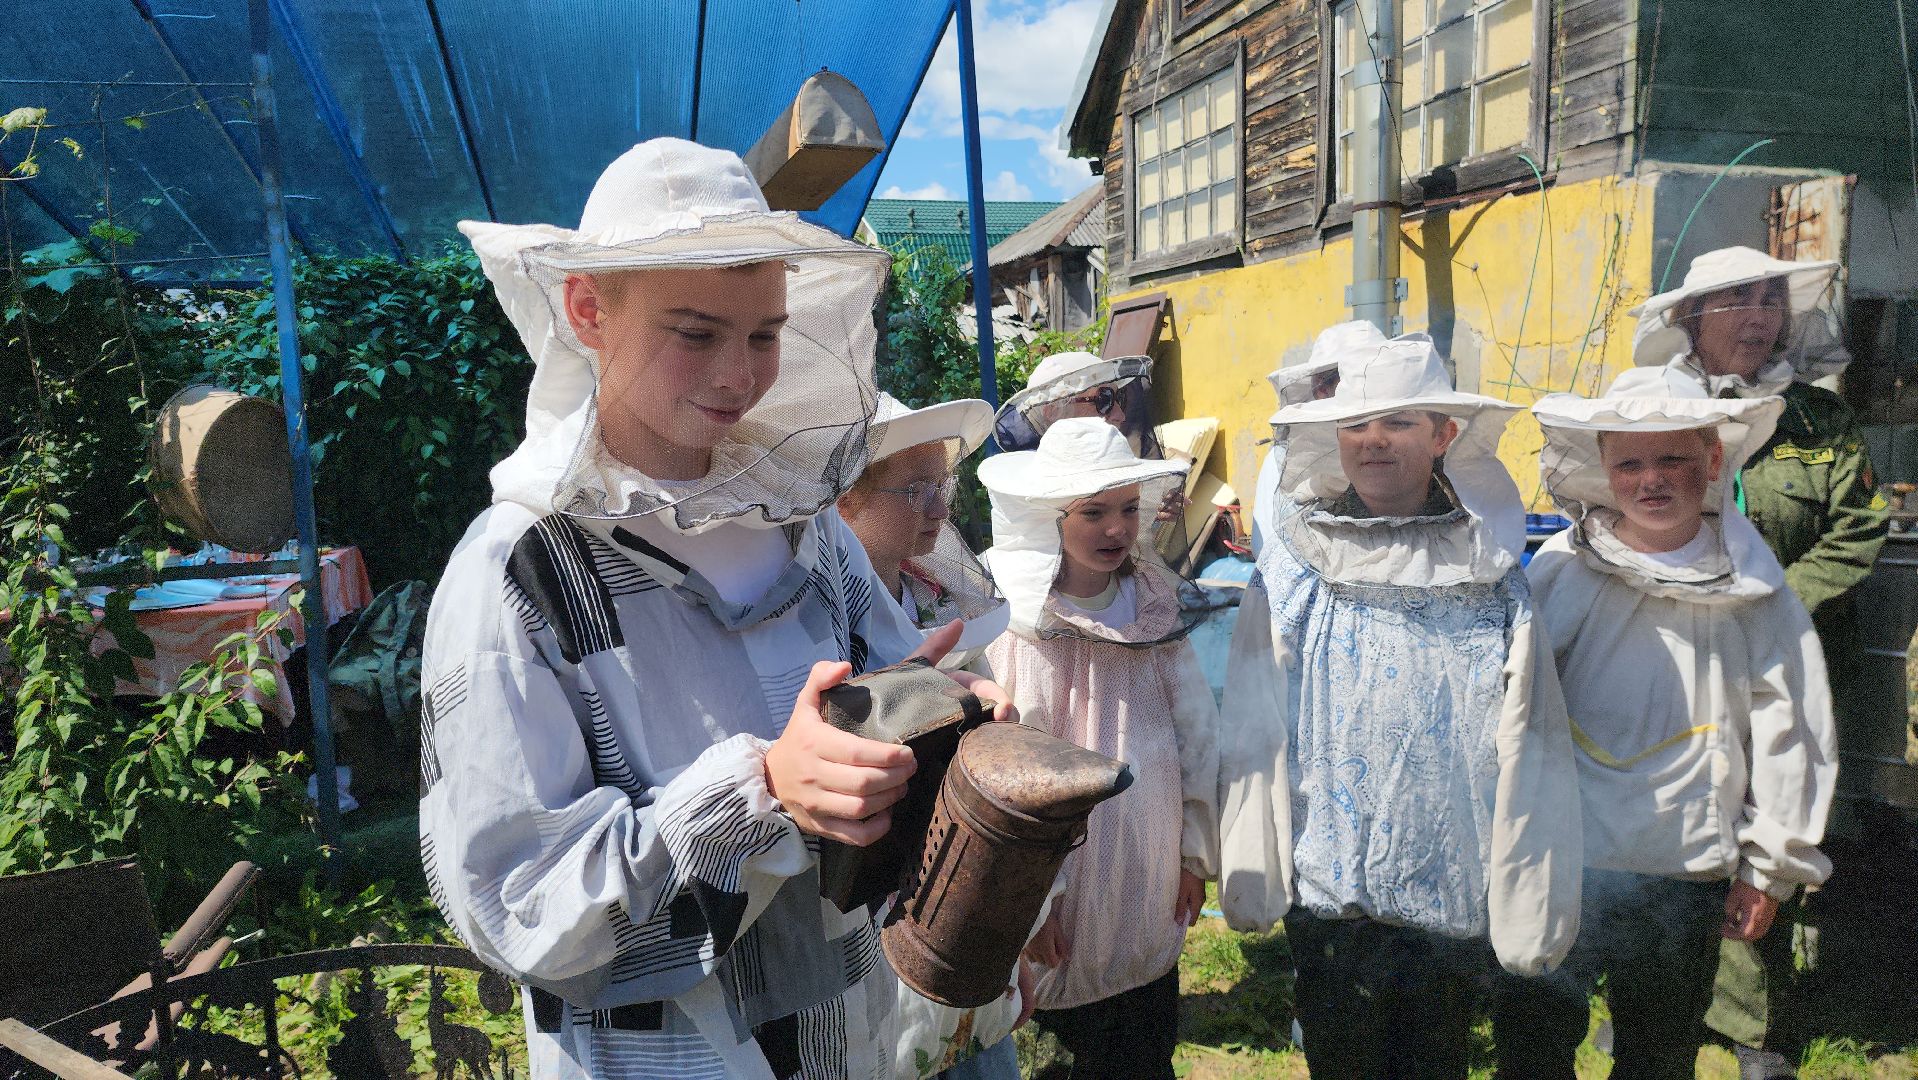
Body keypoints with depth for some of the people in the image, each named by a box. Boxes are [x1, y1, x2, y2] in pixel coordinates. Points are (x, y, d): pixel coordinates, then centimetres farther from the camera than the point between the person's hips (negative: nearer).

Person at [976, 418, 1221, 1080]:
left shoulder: (1153, 603, -1)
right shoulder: (1015, 622, -17)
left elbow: (1196, 729, 5)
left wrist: (1195, 853, 7)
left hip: (1155, 880, 4)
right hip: (1071, 886, -4)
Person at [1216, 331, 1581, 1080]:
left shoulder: (1489, 568, -4)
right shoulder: (1294, 562, -5)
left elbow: (1528, 751, -4)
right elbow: (1252, 733, -4)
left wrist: (1531, 908, -4)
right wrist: (1248, 880, -4)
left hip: (1455, 891, 1)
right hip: (1327, 885, 0)